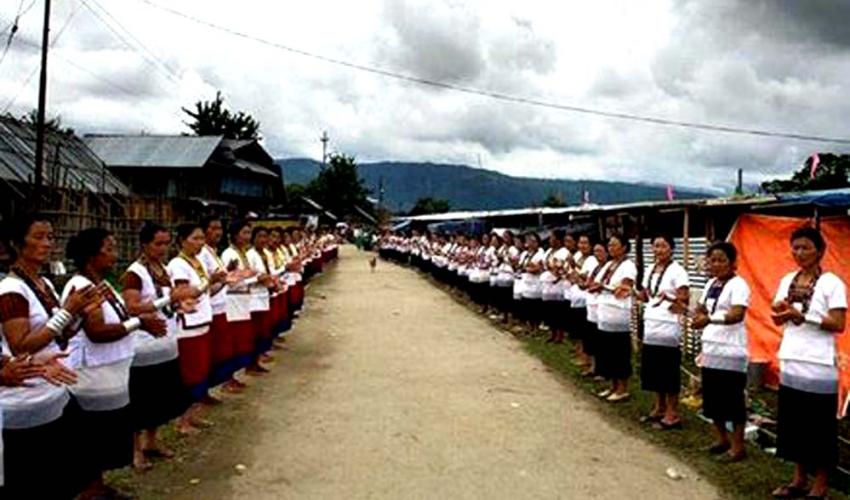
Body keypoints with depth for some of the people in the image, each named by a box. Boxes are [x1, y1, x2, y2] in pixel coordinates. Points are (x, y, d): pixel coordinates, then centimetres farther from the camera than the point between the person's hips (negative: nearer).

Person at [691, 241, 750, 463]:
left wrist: (709, 319, -41)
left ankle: (738, 445, 10)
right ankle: (722, 439, 27)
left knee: (733, 399, -1)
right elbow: (701, 310, 23)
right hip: (711, 349, 8)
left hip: (731, 352, -8)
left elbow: (737, 315, -27)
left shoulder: (738, 285, -12)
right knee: (712, 397, 13)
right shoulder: (711, 284, 13)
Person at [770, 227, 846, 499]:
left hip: (818, 367, -6)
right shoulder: (787, 280, 9)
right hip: (790, 363, 6)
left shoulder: (832, 283, -9)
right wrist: (781, 312, -7)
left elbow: (838, 324, -14)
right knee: (793, 423, 13)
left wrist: (802, 315, -21)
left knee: (819, 426, 3)